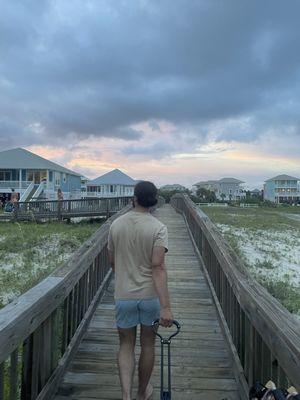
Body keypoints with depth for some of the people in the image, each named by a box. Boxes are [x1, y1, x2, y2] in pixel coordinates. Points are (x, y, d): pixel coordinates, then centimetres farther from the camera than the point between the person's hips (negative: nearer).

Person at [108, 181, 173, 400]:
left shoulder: (116, 224, -3)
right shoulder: (158, 228, -14)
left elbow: (112, 261, 6)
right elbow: (158, 267, -21)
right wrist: (165, 306, -21)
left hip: (124, 296, 2)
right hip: (150, 296, -1)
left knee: (126, 345, 18)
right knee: (148, 344, 19)